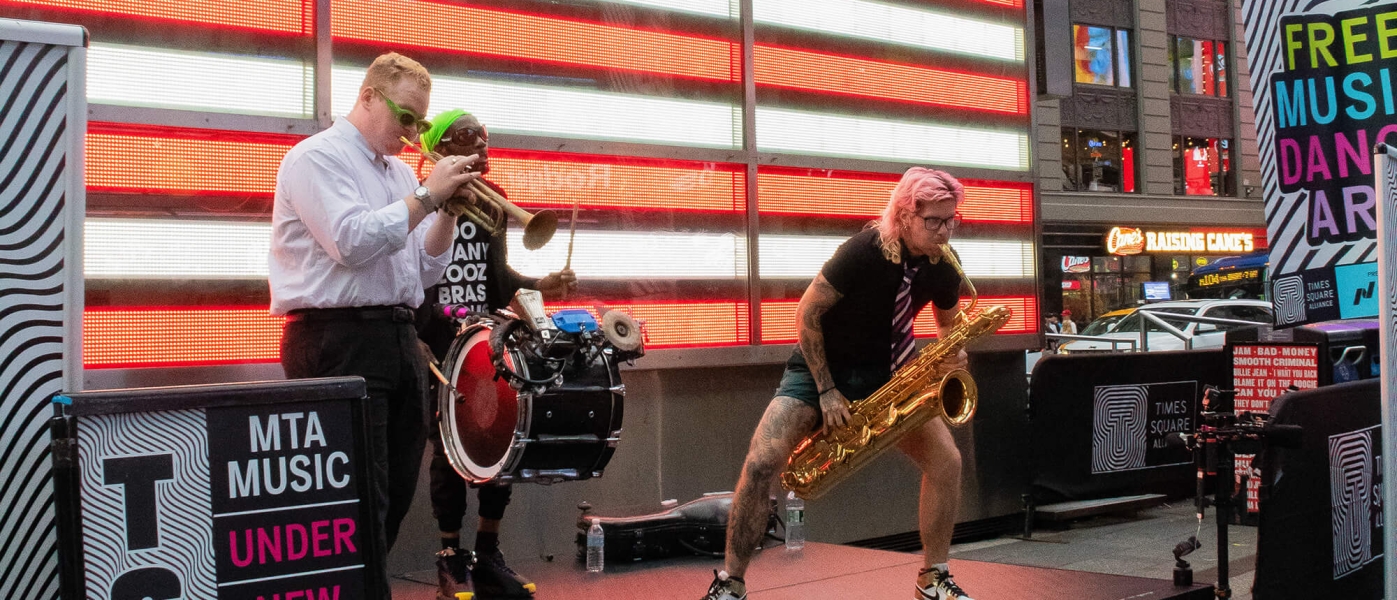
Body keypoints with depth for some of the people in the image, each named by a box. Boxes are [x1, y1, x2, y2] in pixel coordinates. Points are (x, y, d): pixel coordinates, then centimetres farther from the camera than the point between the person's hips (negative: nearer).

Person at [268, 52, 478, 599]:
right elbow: (352, 241, -19)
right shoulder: (318, 157, -4)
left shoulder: (401, 173, 18)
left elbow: (425, 271, 16)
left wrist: (449, 210, 1)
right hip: (339, 341, -8)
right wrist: (427, 196, -14)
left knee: (395, 493, 12)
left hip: (398, 338, 8)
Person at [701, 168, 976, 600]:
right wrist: (826, 391, -19)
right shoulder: (865, 251, -25)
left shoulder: (943, 268, -8)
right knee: (760, 465, -22)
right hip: (820, 368, -5)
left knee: (946, 462, -7)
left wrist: (953, 353, -11)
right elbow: (807, 314, -19)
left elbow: (949, 321, 13)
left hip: (882, 374, 5)